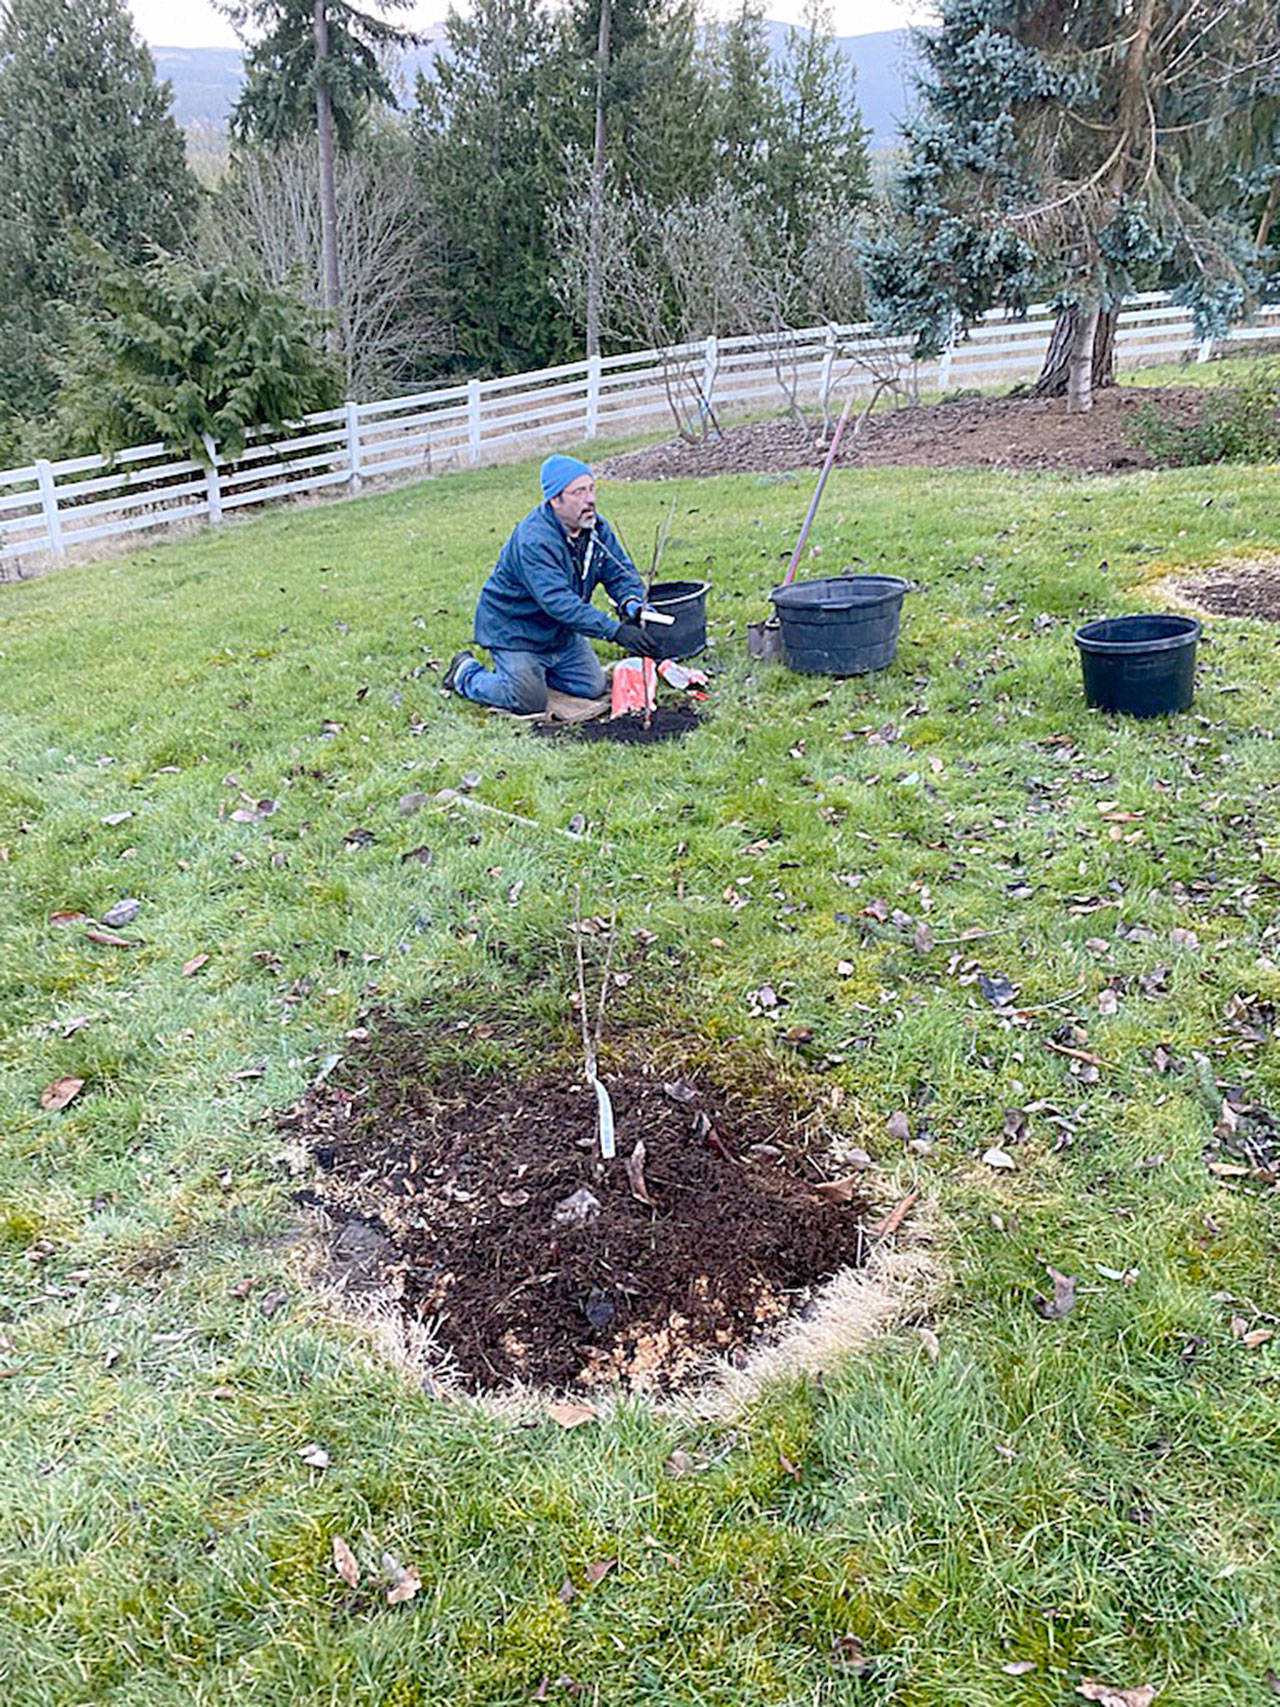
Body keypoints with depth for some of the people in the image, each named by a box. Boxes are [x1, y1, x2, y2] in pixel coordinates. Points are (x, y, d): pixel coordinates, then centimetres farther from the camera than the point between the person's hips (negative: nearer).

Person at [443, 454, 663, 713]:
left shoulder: (596, 526, -8)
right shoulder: (532, 541, -34)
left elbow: (620, 572, -4)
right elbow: (559, 602, -42)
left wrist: (632, 604, -29)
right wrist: (615, 630, -49)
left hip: (562, 633, 8)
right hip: (514, 631, -8)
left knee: (594, 688, 7)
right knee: (529, 702, -10)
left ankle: (532, 669, 28)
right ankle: (466, 673, 15)